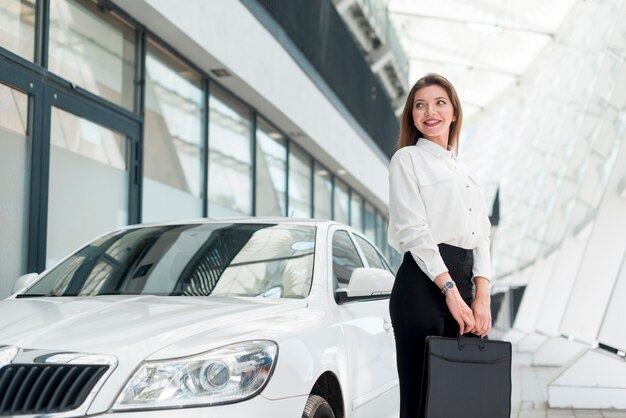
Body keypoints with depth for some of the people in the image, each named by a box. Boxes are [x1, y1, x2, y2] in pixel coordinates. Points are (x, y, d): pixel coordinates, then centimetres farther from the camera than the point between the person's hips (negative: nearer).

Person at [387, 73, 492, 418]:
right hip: (423, 283, -6)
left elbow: (481, 235, 14)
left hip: (463, 283, 6)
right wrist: (450, 291, -16)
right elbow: (413, 230, -9)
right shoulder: (407, 159, 3)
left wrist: (482, 296, -1)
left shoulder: (464, 172, 23)